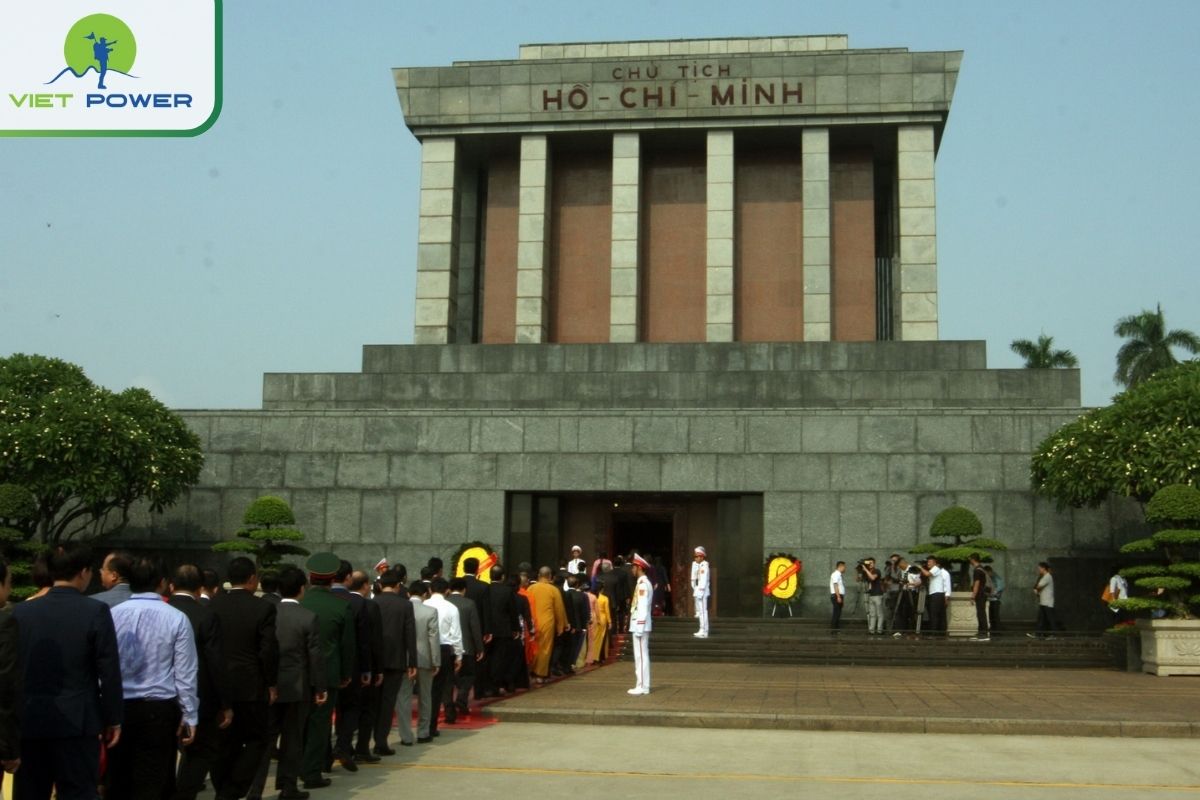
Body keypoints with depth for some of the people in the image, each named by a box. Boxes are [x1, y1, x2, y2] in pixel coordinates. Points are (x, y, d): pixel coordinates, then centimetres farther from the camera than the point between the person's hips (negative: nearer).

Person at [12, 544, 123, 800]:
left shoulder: (21, 612, 2)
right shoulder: (95, 611, -8)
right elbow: (109, 671, -7)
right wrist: (114, 718, 2)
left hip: (29, 722, 3)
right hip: (77, 722, -3)